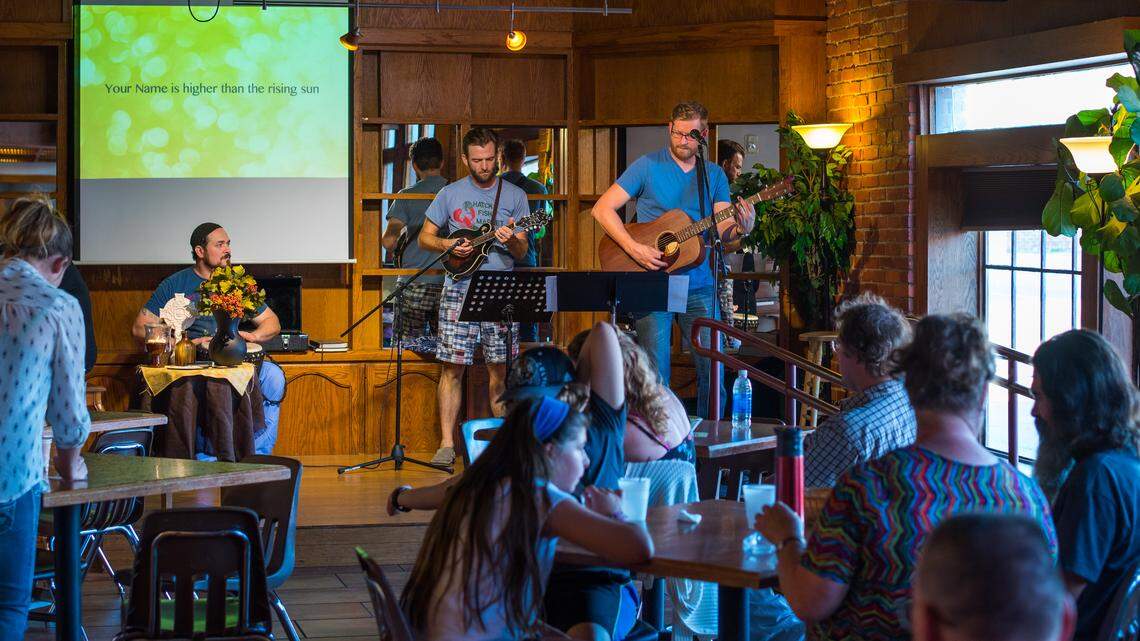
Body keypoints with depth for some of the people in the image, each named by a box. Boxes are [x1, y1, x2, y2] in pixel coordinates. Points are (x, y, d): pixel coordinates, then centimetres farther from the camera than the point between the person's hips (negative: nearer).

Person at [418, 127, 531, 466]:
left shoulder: (514, 196, 8)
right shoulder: (450, 194, 8)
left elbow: (522, 252, 5)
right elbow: (425, 237, 12)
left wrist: (511, 241, -17)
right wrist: (448, 245, -7)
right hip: (459, 290, 0)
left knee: (499, 368, 1)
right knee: (452, 367, -4)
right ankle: (447, 444, -2)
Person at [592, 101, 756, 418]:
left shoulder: (714, 175, 10)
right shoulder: (648, 166, -2)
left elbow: (723, 229, 3)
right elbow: (602, 208, -6)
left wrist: (740, 228, -21)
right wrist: (634, 249, -17)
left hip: (698, 286, 3)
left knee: (713, 369, 1)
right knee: (655, 373, -4)